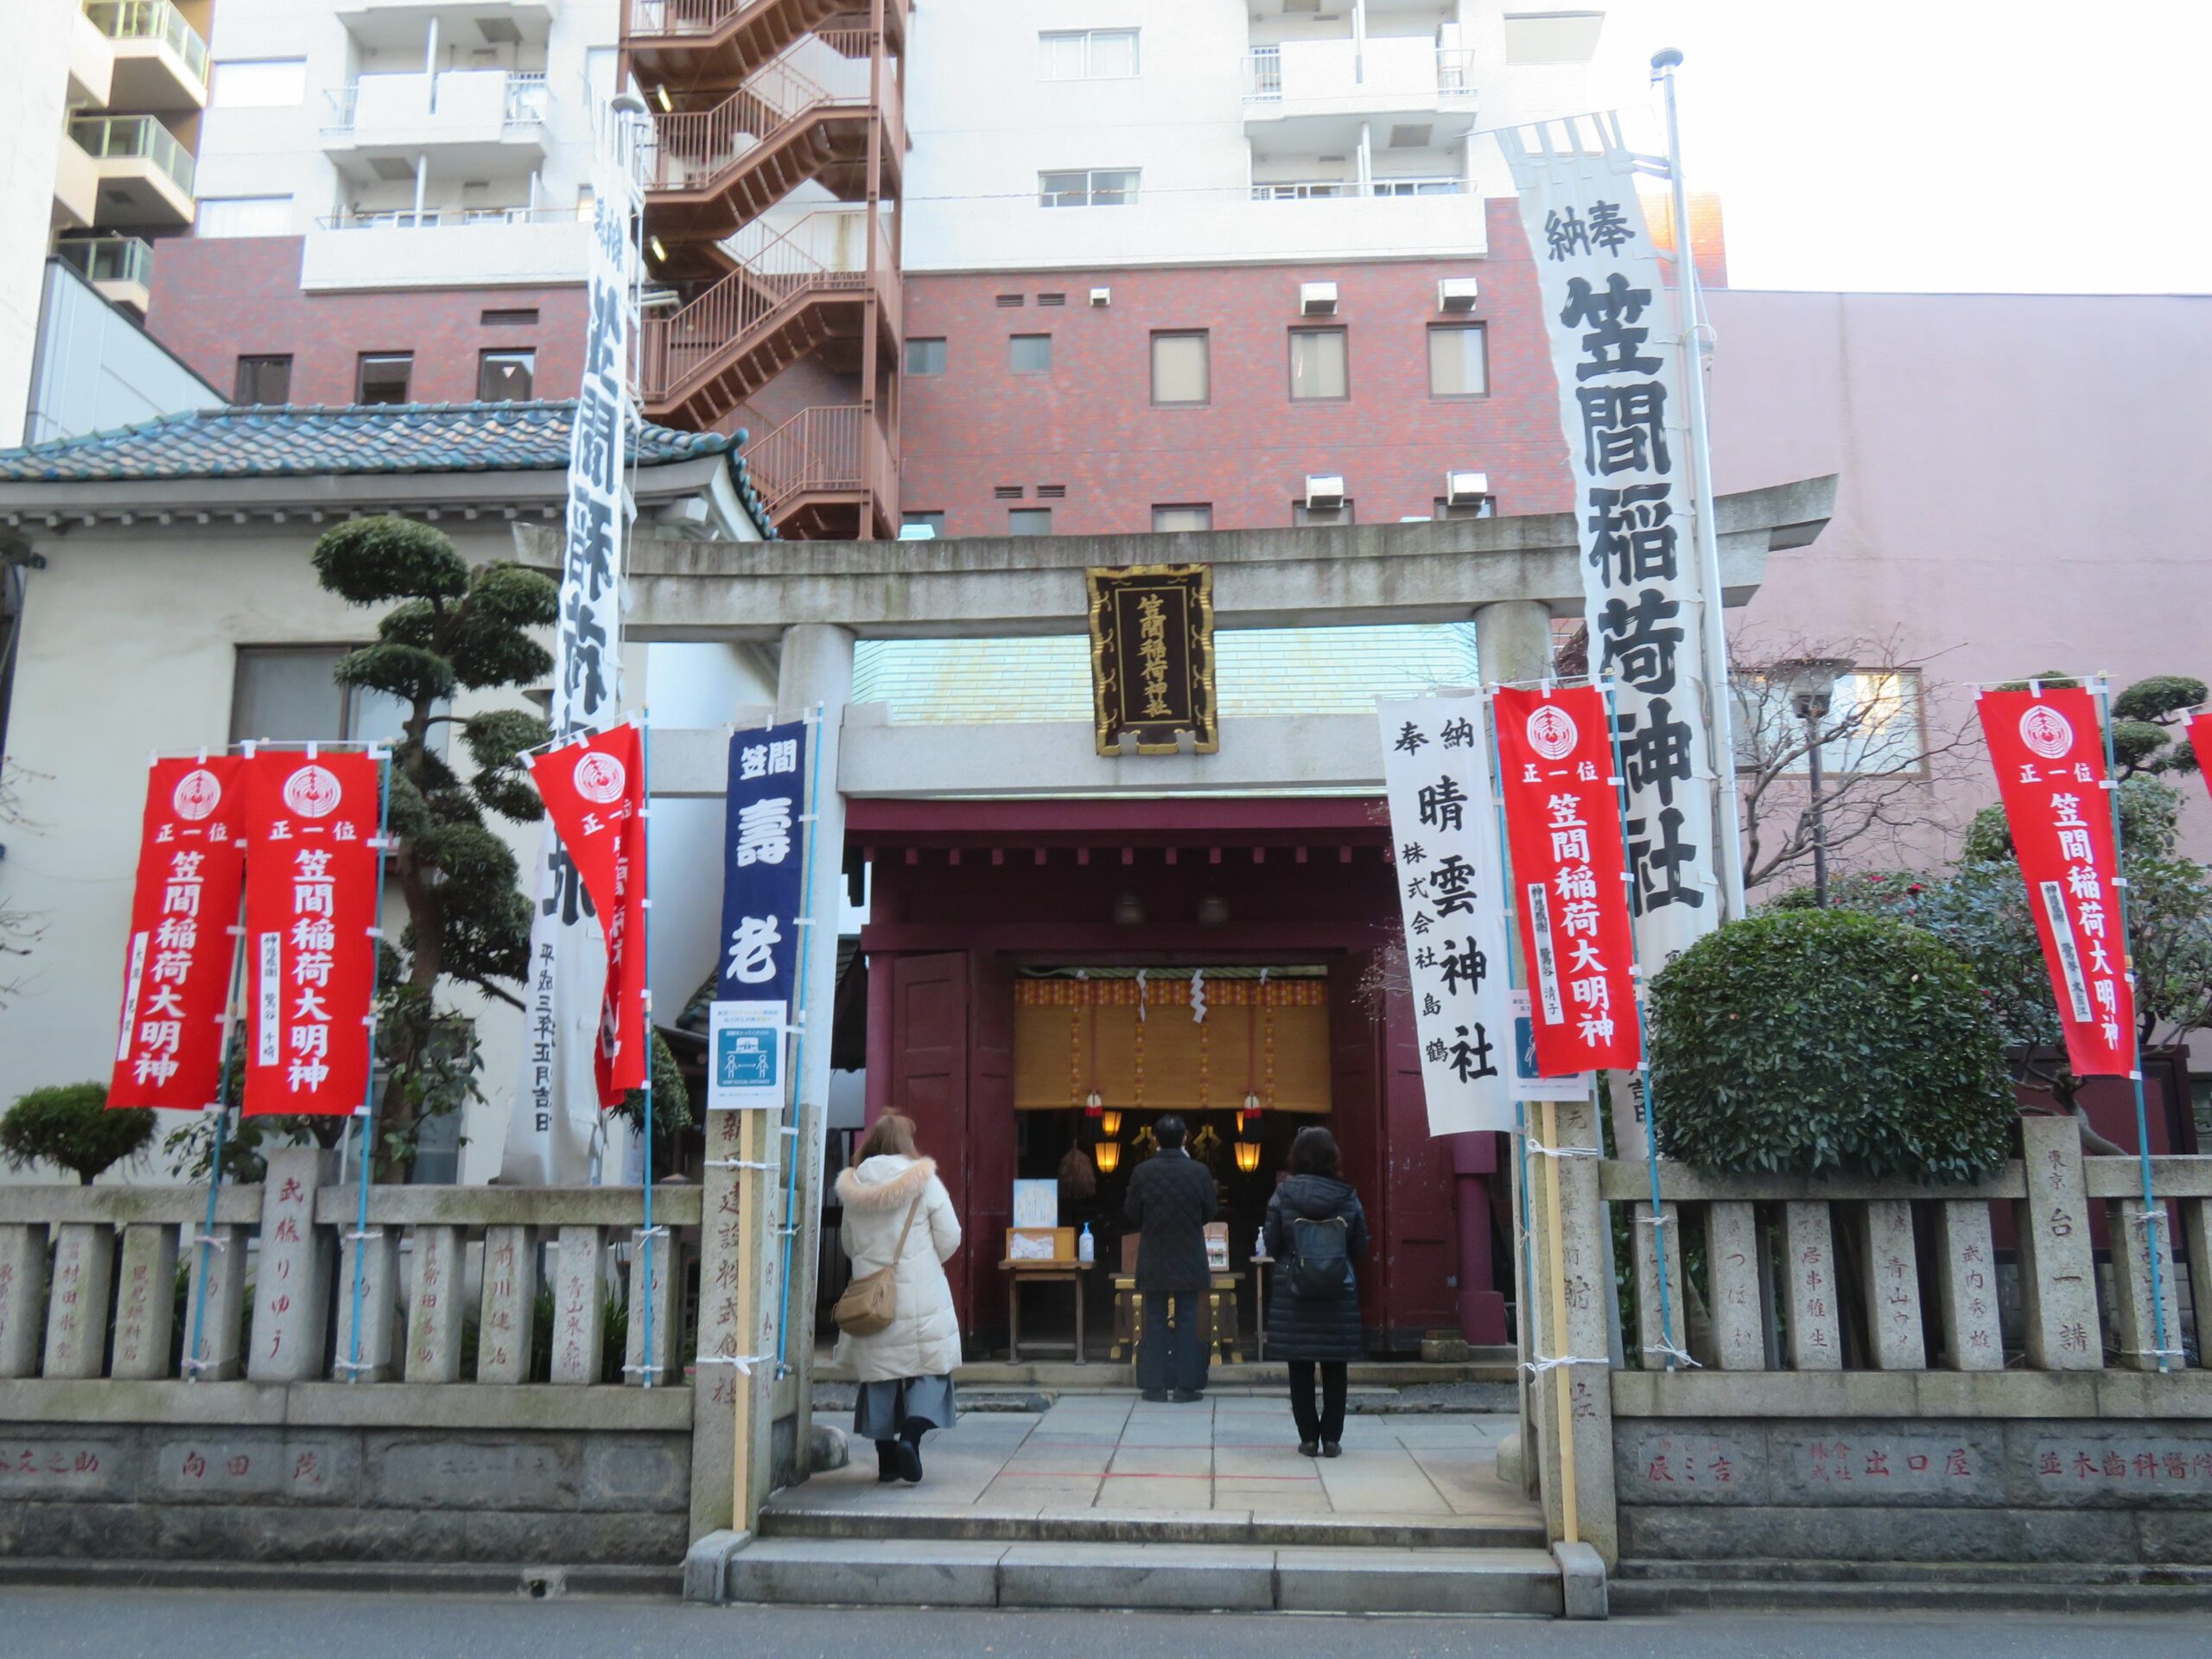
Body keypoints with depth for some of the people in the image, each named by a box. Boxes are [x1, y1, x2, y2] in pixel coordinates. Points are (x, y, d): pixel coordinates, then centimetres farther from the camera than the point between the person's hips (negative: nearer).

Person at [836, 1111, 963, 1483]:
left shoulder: (854, 1187, 4)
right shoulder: (924, 1181, -6)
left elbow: (848, 1243, 13)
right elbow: (949, 1237, -3)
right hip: (920, 1295, -3)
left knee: (877, 1372, 11)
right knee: (929, 1369, 5)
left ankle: (886, 1456, 12)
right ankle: (911, 1435, -15)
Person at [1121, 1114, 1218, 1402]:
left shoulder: (1142, 1172, -9)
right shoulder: (1199, 1172, -9)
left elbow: (1131, 1215, -2)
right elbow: (1211, 1211, 2)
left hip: (1154, 1261, 0)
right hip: (1189, 1260, 0)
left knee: (1155, 1323, 8)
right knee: (1188, 1322, 6)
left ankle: (1155, 1385, 8)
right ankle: (1186, 1386, 6)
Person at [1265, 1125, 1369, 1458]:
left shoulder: (1283, 1194, -8)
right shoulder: (1348, 1197, -4)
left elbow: (1272, 1245, -4)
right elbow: (1360, 1248, 1)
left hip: (1293, 1293, -1)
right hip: (1339, 1294, 1)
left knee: (1300, 1369, 8)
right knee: (1334, 1368, 10)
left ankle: (1309, 1437, 11)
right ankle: (1331, 1438, 11)